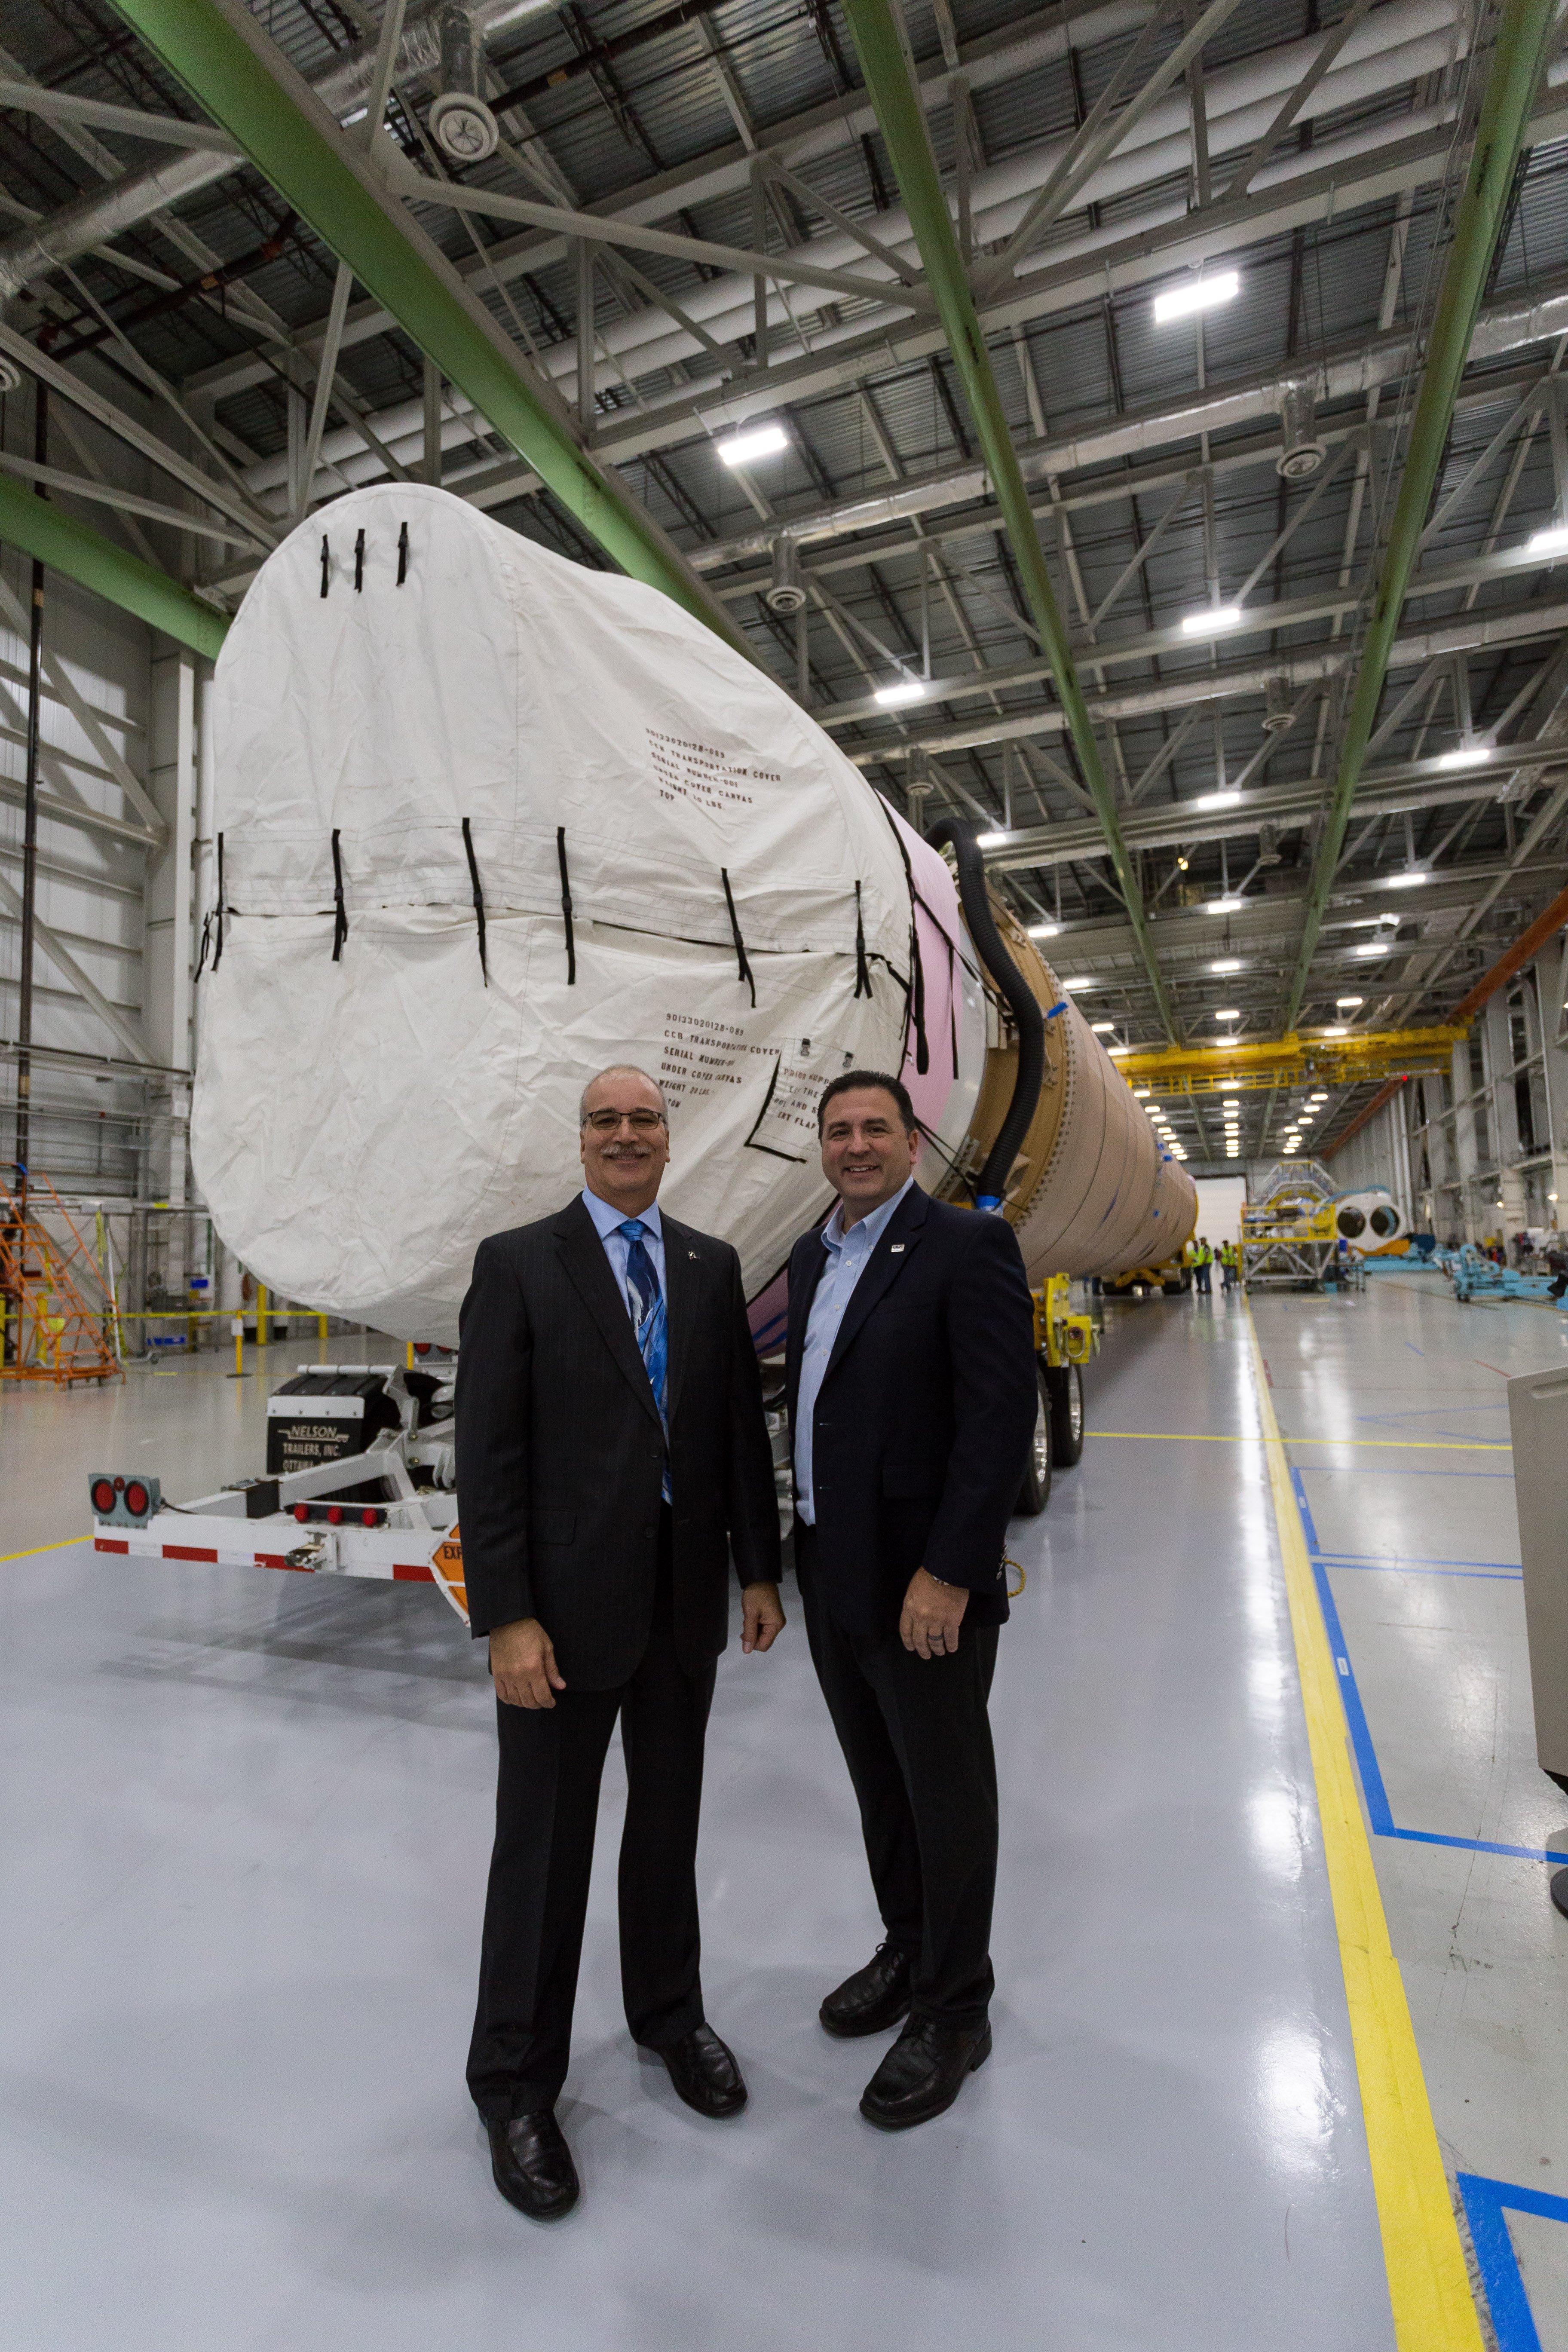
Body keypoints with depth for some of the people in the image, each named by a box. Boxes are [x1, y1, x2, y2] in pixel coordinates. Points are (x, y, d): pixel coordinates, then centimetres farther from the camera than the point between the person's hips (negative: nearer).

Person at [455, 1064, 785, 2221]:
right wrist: (506, 1617, -14)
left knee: (670, 1819, 22)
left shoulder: (713, 1265, 3)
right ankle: (517, 2081, 36)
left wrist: (760, 1569, 4)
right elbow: (487, 1450, -11)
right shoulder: (518, 1263, -8)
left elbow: (743, 1425, 5)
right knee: (543, 1842, 13)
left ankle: (668, 2013, 47)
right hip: (568, 1603, -4)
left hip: (686, 1599, 4)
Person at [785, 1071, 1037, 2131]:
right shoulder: (814, 1256, 8)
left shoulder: (968, 1246, -15)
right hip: (833, 1577, 7)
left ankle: (954, 2009, 36)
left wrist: (949, 1573, -22)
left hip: (924, 1585, -7)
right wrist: (805, 1545, 13)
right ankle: (909, 1951, 47)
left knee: (947, 1797, 13)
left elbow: (1003, 1416, -20)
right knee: (880, 1787, 24)